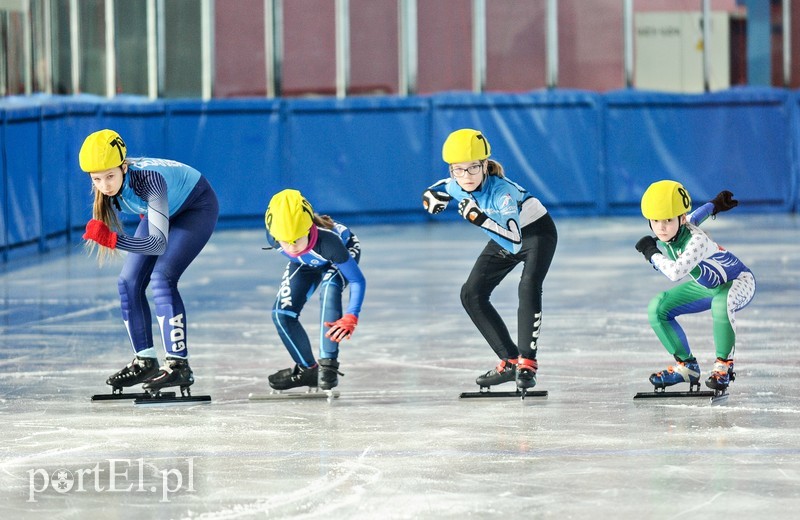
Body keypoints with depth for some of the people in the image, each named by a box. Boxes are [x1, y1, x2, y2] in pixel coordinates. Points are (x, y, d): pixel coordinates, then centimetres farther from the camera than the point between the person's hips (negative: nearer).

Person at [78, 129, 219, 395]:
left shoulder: (148, 179, -42)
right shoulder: (107, 186, -22)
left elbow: (159, 243, -48)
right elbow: (113, 232, 0)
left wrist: (113, 240, -55)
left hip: (197, 206, -7)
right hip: (162, 210, 7)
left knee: (162, 278, -23)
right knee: (129, 283, -1)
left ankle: (179, 365, -23)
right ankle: (145, 361, 11)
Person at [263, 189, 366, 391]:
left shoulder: (327, 240, -46)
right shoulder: (274, 239, -35)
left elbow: (358, 280, -38)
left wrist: (351, 317, -50)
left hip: (345, 250, -4)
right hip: (306, 263, 4)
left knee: (329, 288, -35)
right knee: (282, 313, -9)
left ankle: (328, 365, -30)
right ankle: (307, 369, 13)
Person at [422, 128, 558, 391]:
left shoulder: (502, 191, -36)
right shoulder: (456, 186, -16)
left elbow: (515, 242, -43)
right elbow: (441, 188, 11)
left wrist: (479, 218, -48)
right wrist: (433, 195, -13)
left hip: (537, 231, -8)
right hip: (503, 238, 8)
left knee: (528, 287, -30)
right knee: (472, 295, 1)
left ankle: (527, 364, -24)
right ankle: (510, 361, 5)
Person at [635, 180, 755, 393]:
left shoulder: (696, 241, -37)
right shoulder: (668, 232, -13)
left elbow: (675, 272, -52)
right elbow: (696, 216, 6)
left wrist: (652, 254, -36)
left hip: (739, 282, -8)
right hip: (706, 286, 8)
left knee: (721, 305, -42)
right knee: (657, 308, -3)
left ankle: (724, 365, -20)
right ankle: (686, 366, 8)